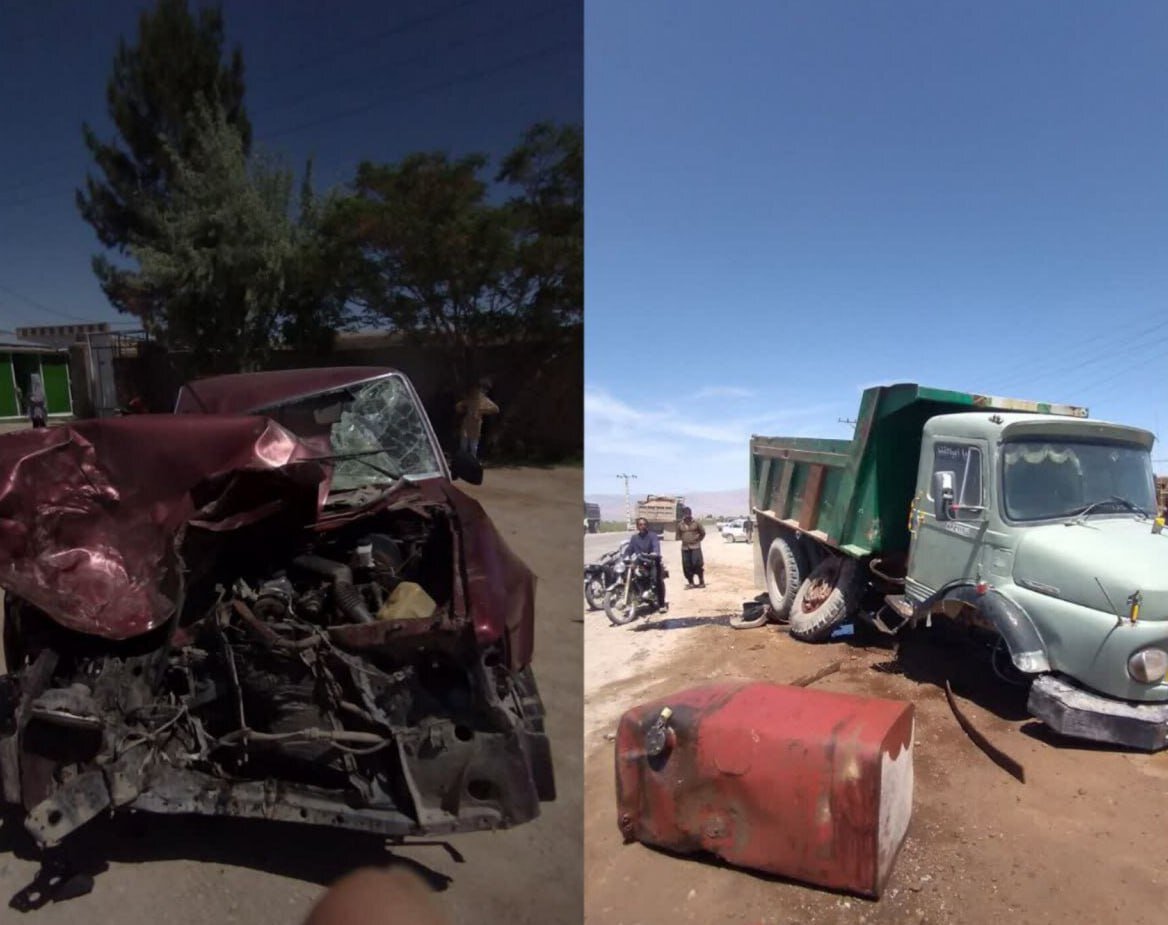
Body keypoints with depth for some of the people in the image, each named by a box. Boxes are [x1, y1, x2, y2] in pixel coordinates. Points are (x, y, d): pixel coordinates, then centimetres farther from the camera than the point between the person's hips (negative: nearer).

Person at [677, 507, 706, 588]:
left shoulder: (696, 523, -2)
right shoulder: (680, 525, 5)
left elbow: (703, 533, 8)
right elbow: (678, 535, 20)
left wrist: (698, 540, 4)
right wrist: (683, 540, 9)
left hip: (695, 547, -3)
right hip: (685, 548, 3)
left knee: (697, 564, -8)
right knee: (687, 566, 2)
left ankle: (701, 582, 2)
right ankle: (690, 582, 12)